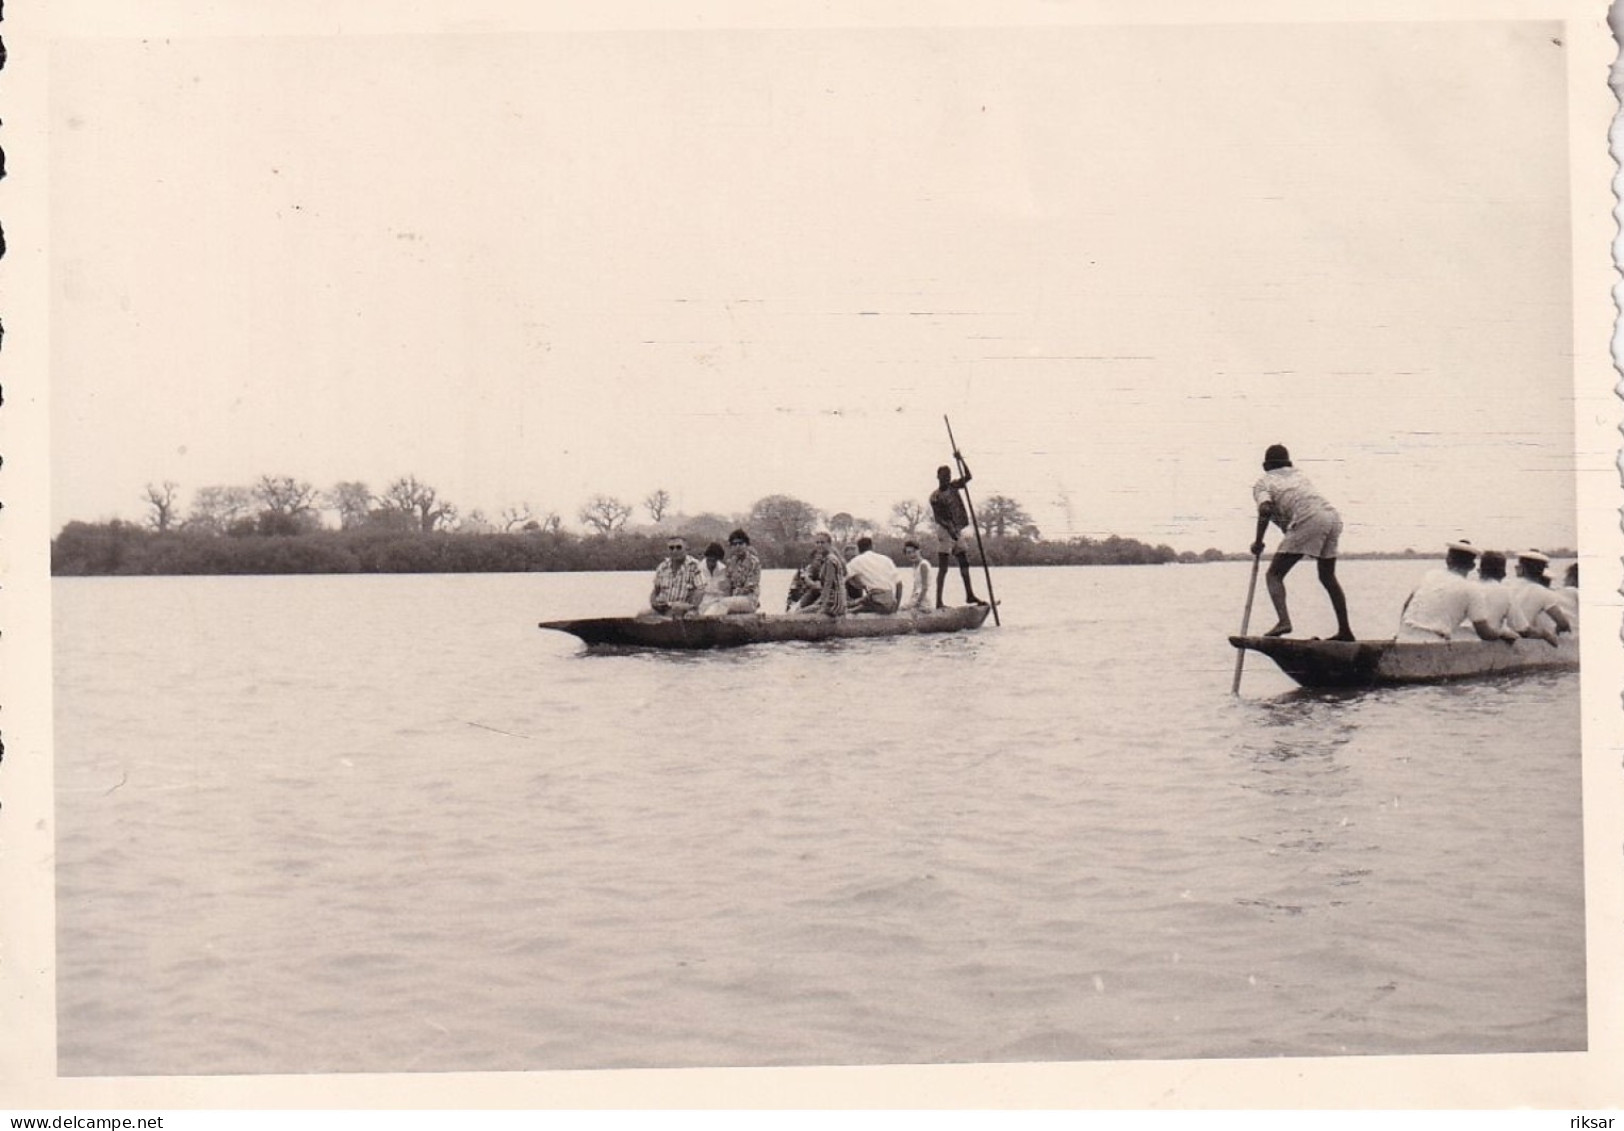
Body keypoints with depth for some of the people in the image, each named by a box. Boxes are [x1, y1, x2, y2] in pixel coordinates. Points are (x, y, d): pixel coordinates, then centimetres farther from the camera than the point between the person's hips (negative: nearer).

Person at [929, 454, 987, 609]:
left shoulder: (953, 486, 8)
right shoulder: (935, 496, -12)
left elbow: (968, 476, 3)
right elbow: (937, 518, -19)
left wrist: (961, 460, -8)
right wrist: (950, 529, -32)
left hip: (957, 530, 7)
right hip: (945, 532, -7)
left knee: (965, 564, 13)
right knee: (943, 567, -9)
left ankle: (970, 595, 23)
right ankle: (939, 601, -10)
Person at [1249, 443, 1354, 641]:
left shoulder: (1262, 483, 14)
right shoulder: (1299, 474, 32)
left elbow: (1265, 508, -5)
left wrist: (1258, 542, 2)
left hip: (1308, 521, -6)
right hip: (1333, 515, 6)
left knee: (1274, 574, 1)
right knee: (1327, 577, 22)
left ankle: (1283, 621, -21)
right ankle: (1345, 630, 23)